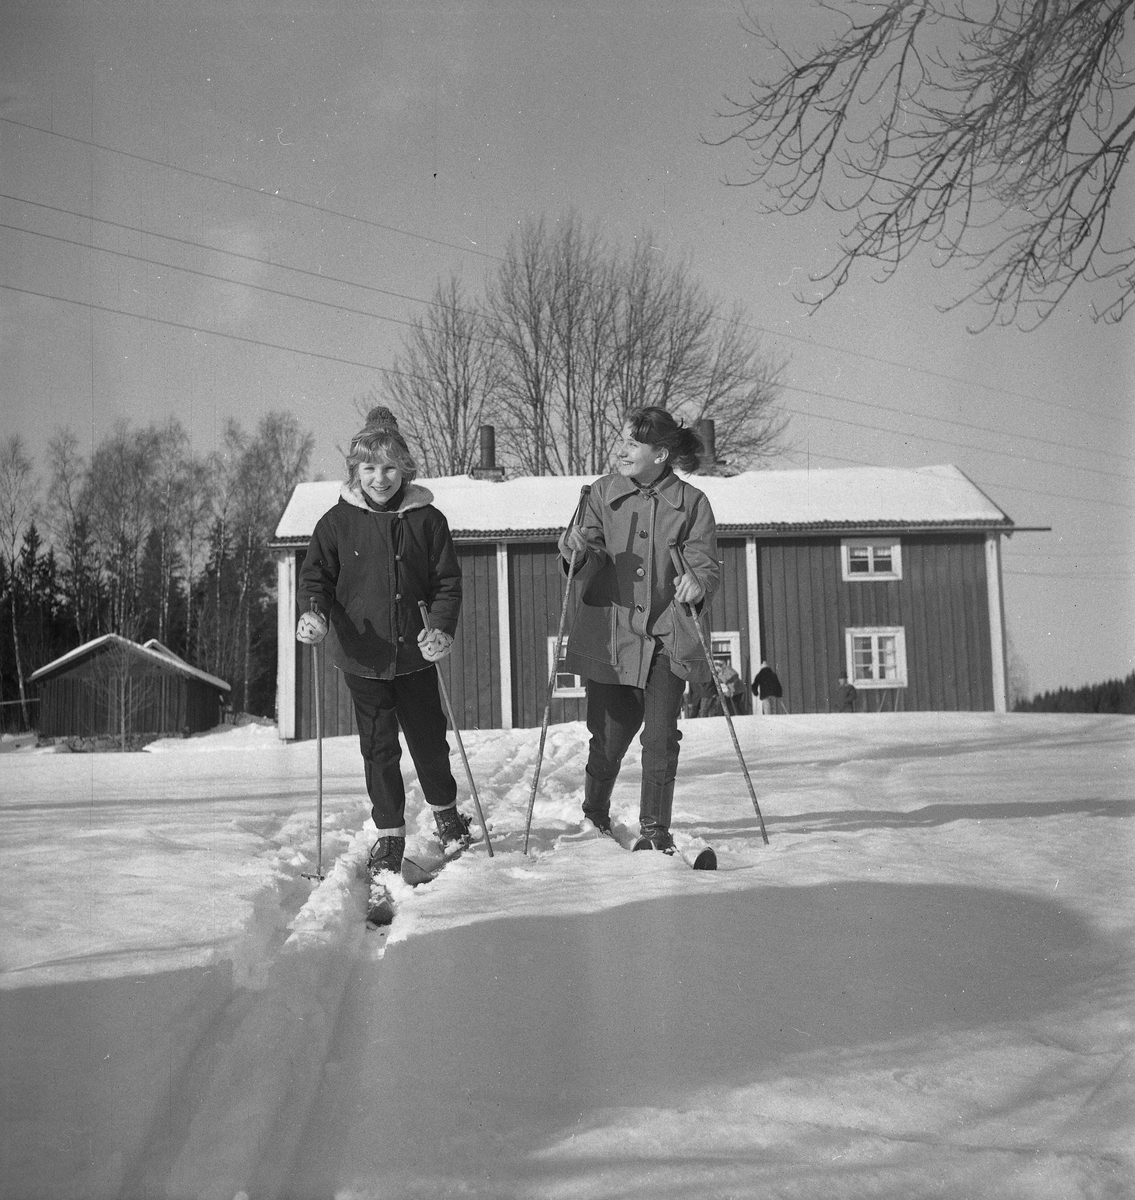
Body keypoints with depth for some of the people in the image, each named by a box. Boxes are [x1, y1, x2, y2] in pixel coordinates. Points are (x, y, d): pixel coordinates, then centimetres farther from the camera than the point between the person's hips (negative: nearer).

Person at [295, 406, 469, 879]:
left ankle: (445, 811, 38)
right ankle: (389, 832, 23)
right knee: (378, 746, 7)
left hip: (414, 653, 1)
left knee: (429, 738, 13)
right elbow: (315, 575, 0)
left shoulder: (427, 520, -3)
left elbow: (447, 582, -1)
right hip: (362, 655, 0)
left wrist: (442, 628, -17)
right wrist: (313, 612, -21)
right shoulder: (337, 521, -4)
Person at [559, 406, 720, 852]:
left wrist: (697, 582, -27)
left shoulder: (691, 503, 1)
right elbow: (587, 555, -3)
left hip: (666, 636, 0)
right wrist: (576, 547, -27)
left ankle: (655, 827, 12)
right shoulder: (603, 492, 3)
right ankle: (595, 813, 35)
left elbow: (705, 561, -4)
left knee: (661, 736, -7)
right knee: (609, 735, 7)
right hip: (609, 634, 1)